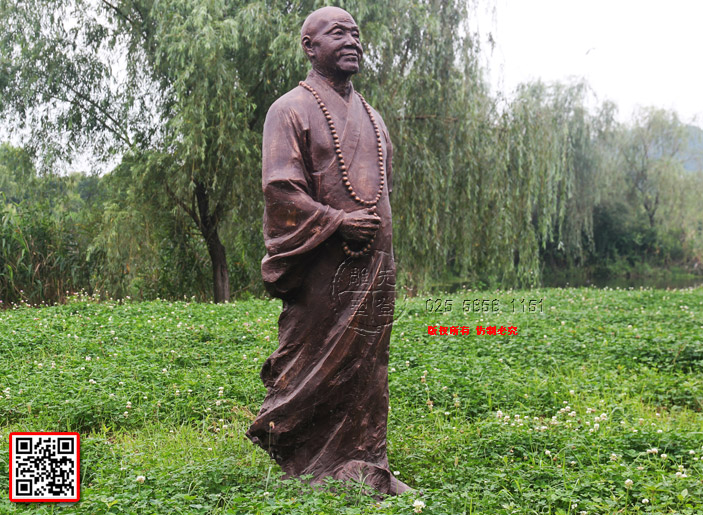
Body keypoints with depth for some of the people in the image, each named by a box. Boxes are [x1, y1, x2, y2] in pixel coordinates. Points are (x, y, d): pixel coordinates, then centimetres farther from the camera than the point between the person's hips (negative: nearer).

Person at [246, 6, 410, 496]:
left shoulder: (372, 117, 19)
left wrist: (386, 264, 18)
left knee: (367, 368, 9)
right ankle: (303, 470, 10)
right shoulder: (291, 110, -2)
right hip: (322, 267, -7)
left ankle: (364, 470, 17)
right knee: (313, 367, -2)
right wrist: (337, 221, -18)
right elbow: (280, 189, -11)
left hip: (372, 270, 7)